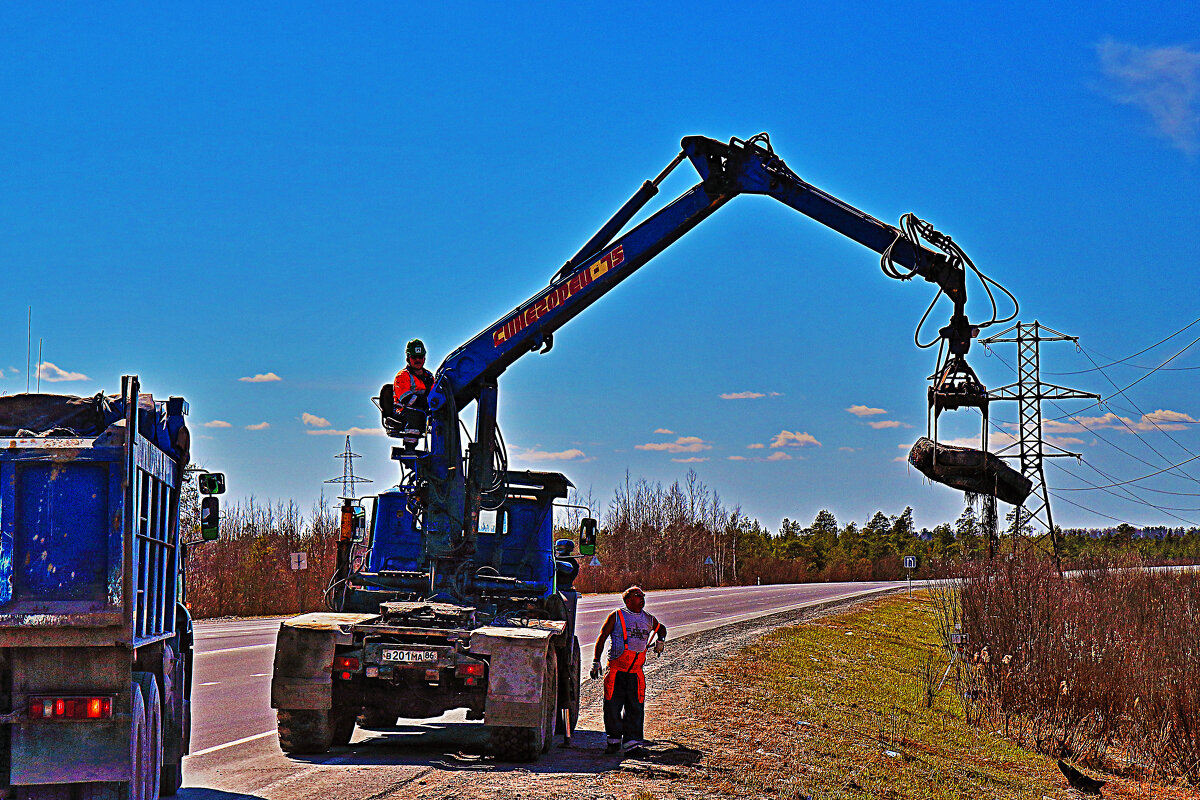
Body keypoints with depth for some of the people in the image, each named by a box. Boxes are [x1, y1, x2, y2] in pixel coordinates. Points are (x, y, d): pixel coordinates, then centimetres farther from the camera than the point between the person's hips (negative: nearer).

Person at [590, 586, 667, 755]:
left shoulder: (648, 619, 13)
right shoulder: (616, 616, -1)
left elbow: (661, 628, 35)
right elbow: (602, 637, 2)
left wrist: (661, 640, 14)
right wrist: (596, 661, -3)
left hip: (635, 672, 3)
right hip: (615, 670, -3)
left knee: (635, 708, -2)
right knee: (612, 706, -2)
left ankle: (631, 742, 2)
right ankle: (614, 740, 13)